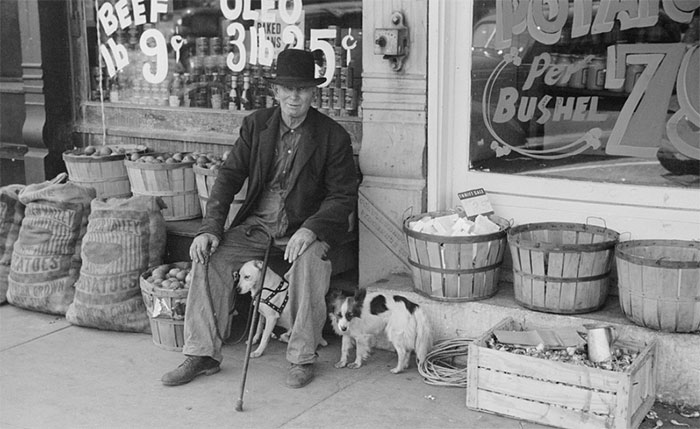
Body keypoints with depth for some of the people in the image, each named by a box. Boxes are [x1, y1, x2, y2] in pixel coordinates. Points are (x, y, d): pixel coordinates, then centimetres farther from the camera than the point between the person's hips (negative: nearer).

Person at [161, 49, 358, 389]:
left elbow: (344, 196, -6)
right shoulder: (257, 124, 5)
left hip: (306, 227, -3)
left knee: (309, 262, -34)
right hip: (257, 224, 4)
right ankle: (202, 354, -6)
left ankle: (302, 358, -16)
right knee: (208, 256, -17)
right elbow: (229, 175, 1)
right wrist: (210, 228, -13)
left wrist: (309, 230, -24)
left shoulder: (333, 136, -5)